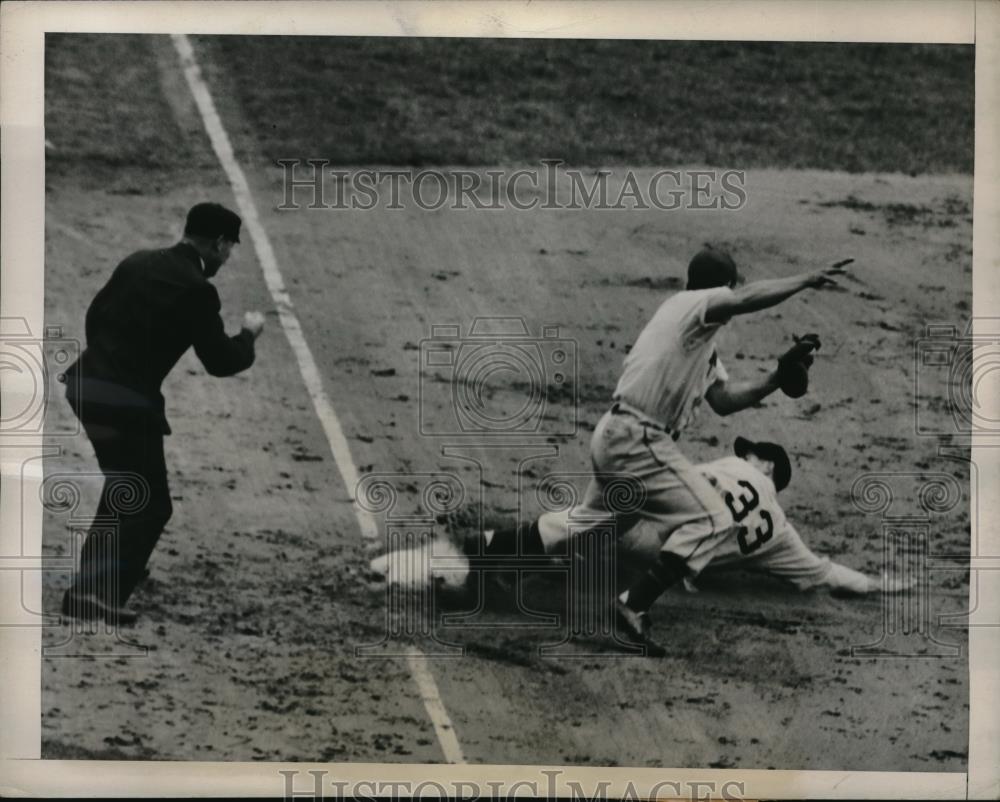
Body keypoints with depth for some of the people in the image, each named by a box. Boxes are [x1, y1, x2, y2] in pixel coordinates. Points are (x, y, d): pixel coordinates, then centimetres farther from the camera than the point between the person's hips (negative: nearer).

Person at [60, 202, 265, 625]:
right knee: (151, 507, 2)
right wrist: (248, 333, 11)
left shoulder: (137, 262, 11)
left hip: (85, 386, 8)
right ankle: (98, 590, -9)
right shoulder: (196, 289, -11)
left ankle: (95, 580, 33)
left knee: (125, 489, 26)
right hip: (128, 401, -8)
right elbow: (220, 362, -8)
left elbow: (95, 313, 21)